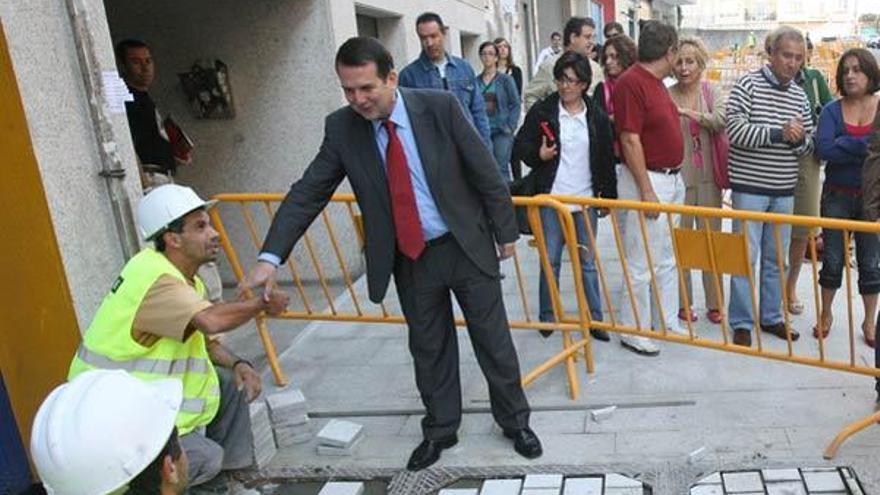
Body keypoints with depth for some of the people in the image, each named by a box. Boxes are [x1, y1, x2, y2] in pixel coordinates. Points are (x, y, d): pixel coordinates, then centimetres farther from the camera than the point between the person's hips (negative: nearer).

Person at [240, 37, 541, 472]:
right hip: (409, 259, 2)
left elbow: (484, 172, -8)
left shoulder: (439, 106, -15)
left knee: (494, 340, 12)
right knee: (428, 349, 17)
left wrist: (505, 232, -2)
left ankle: (515, 421, 34)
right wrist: (270, 257, -18)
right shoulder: (341, 128, -8)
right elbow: (308, 192, -8)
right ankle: (440, 430, 38)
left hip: (467, 246, -2)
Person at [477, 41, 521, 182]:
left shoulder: (505, 79, 2)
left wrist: (510, 127, -7)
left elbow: (515, 104, 1)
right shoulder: (476, 82, 6)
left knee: (501, 169, -4)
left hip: (501, 132, -2)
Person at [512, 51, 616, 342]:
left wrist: (609, 196, 8)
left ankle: (594, 318, 17)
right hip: (551, 198, -1)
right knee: (550, 261, 5)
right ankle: (547, 318, 18)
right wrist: (538, 155, -17)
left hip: (585, 199, 2)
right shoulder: (542, 111, -2)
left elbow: (607, 159, 9)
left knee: (587, 262, 8)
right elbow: (520, 145, 4)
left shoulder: (597, 117, 4)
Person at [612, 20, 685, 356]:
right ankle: (633, 332, 12)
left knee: (667, 260, 17)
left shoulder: (656, 82, 13)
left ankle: (667, 323, 29)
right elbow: (630, 140, -20)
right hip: (648, 181, -10)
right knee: (642, 263, -1)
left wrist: (673, 180, 17)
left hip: (672, 180, 10)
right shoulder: (631, 82, -16)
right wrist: (647, 191, -21)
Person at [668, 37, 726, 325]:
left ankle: (714, 303, 19)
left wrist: (690, 113, -27)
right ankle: (683, 303, 18)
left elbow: (721, 121, -15)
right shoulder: (667, 95, -3)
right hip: (677, 176, -2)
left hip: (708, 176, 2)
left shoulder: (712, 91, 3)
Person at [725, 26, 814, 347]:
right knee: (745, 255, -1)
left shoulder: (799, 95, 10)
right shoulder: (747, 85, -6)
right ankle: (741, 323, 8)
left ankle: (771, 317, 25)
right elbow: (735, 131, -17)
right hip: (750, 187, -5)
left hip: (784, 190, 5)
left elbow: (808, 145, 13)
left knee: (776, 257, 12)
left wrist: (799, 139, -10)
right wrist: (779, 133, -20)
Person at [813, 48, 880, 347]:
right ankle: (826, 316, 28)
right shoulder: (832, 110, -2)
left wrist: (846, 147, -19)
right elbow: (823, 148, -17)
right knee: (833, 260, 9)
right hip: (838, 197, 0)